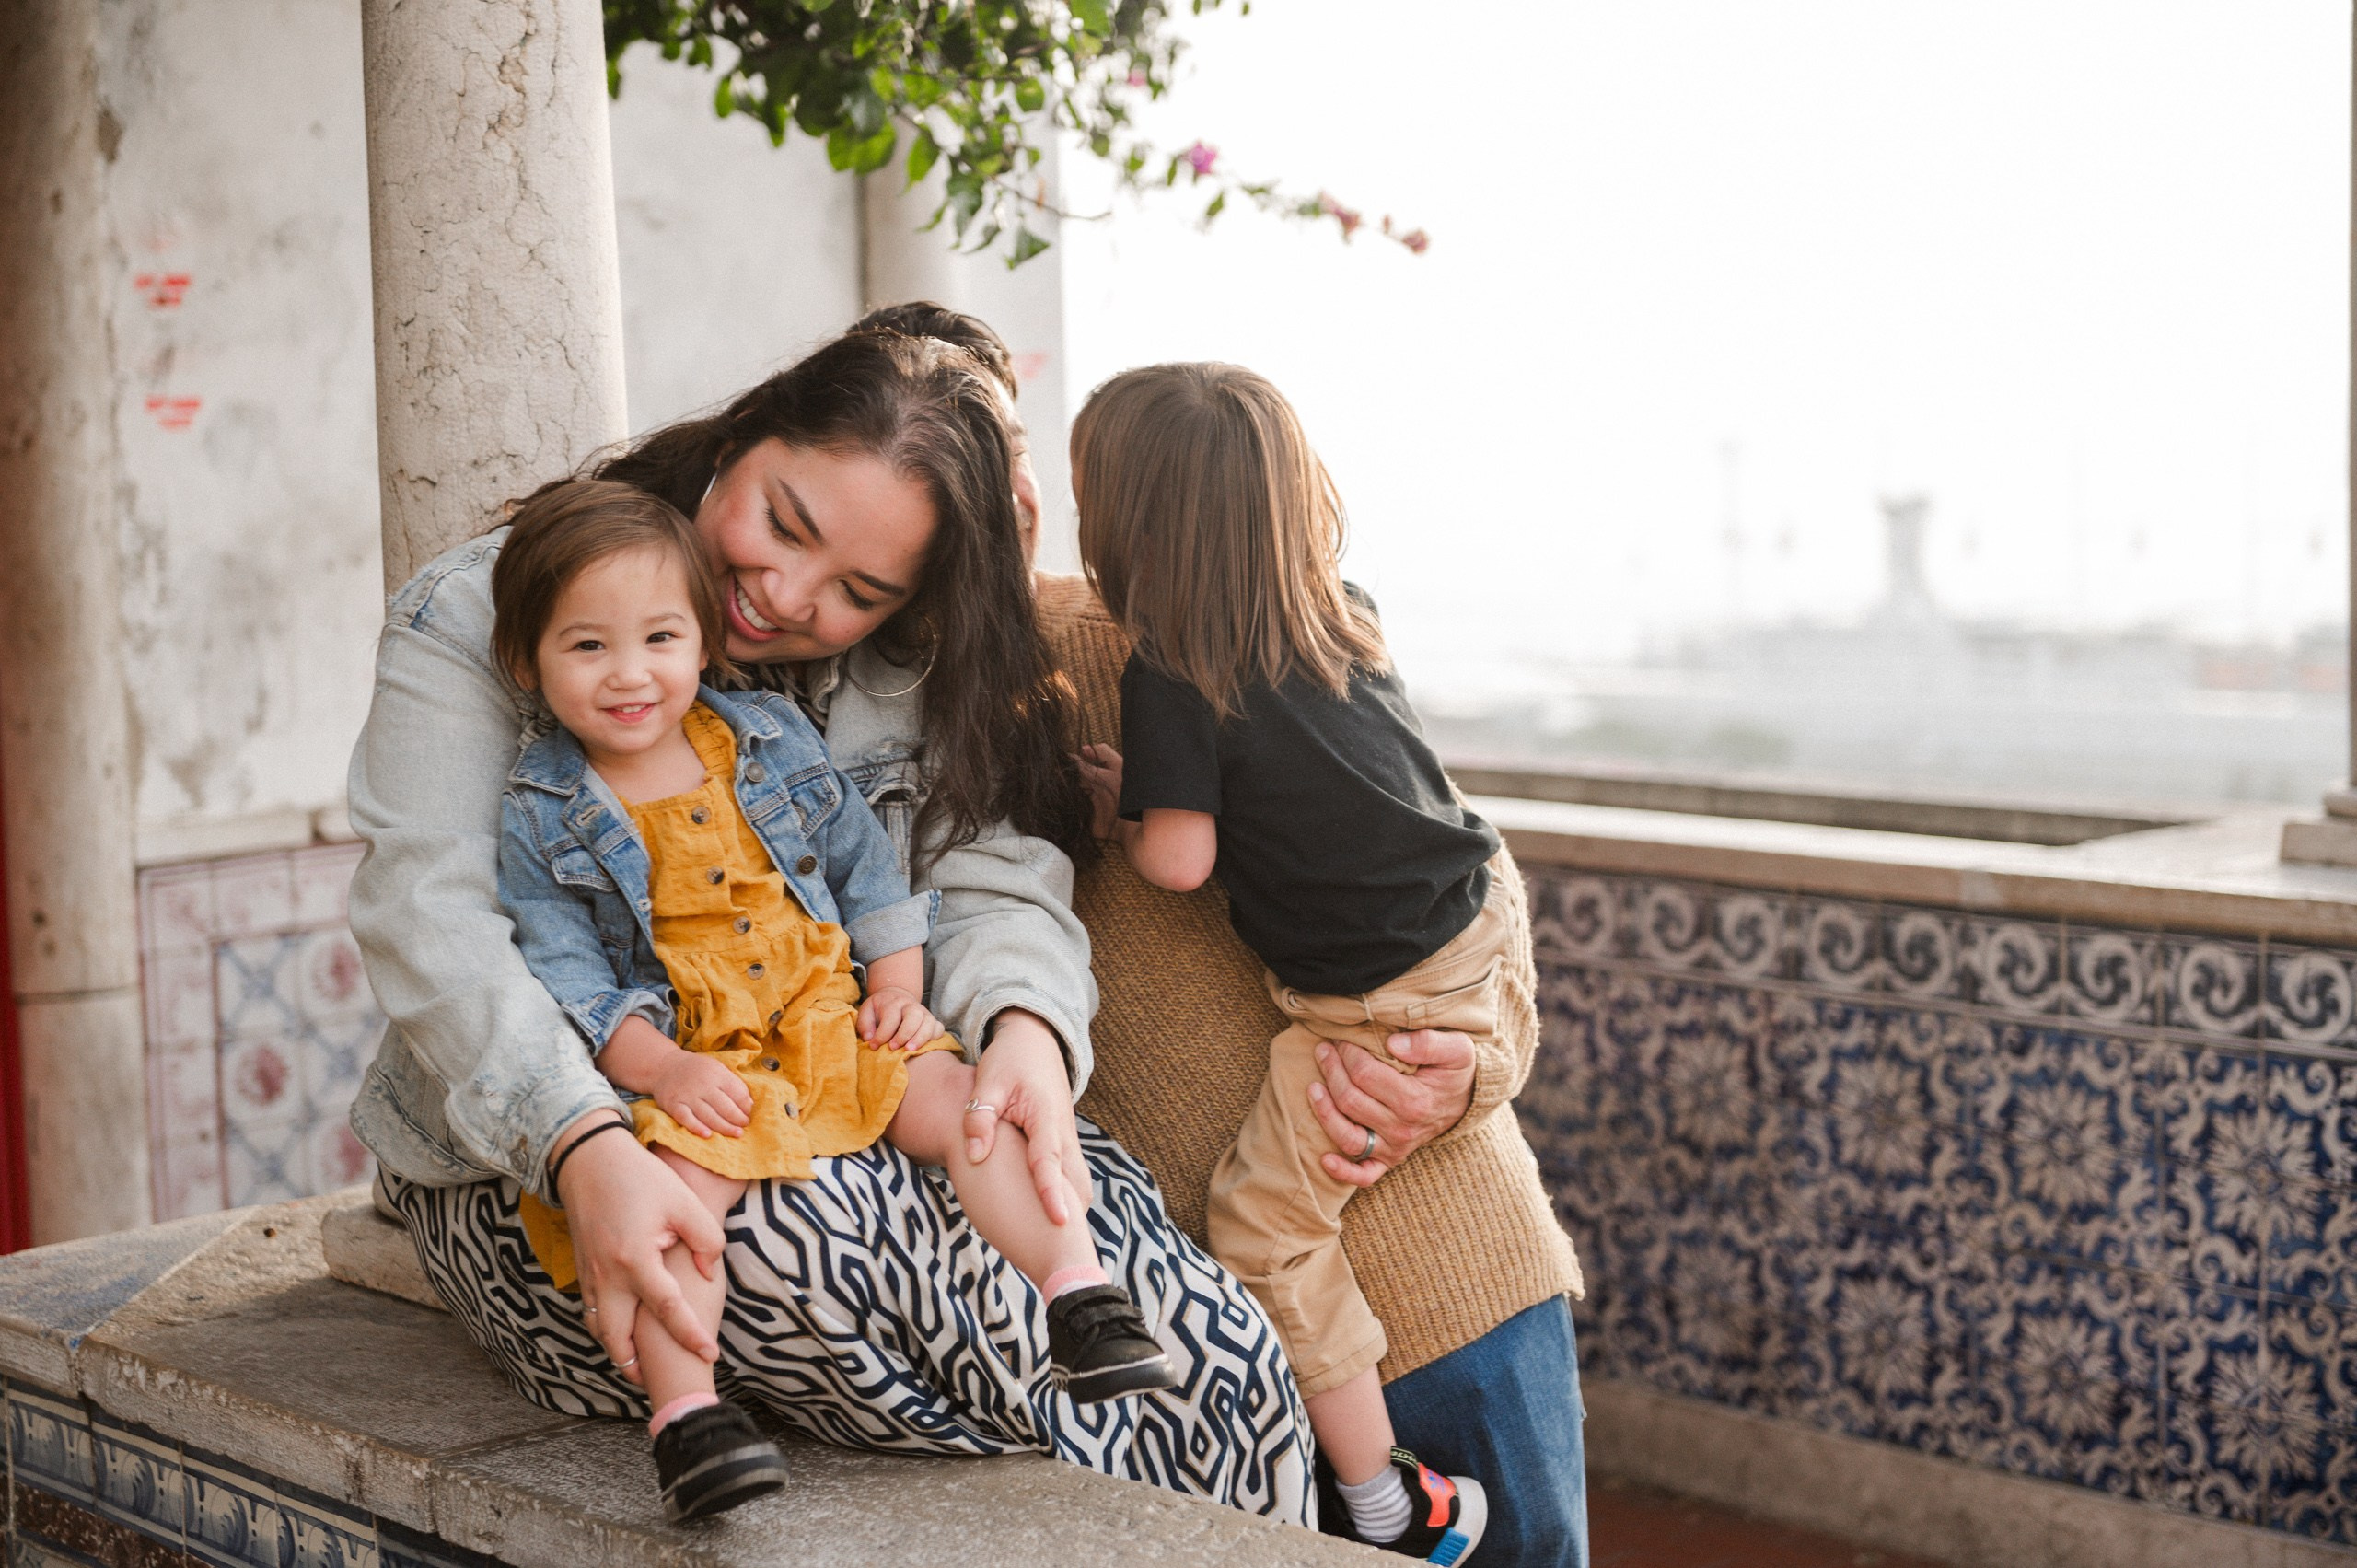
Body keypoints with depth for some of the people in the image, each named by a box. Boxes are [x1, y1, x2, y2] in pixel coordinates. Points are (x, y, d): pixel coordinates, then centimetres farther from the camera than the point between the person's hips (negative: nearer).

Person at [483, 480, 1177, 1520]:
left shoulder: (773, 739, 9)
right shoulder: (539, 818, -1)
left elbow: (864, 865, 14)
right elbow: (564, 974, -5)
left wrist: (897, 989, 1)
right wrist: (660, 1069, -19)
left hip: (830, 1024, 3)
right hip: (683, 1059, -3)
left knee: (960, 1099, -19)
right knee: (675, 1179, -31)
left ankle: (1077, 1285, -18)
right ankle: (683, 1412, -31)